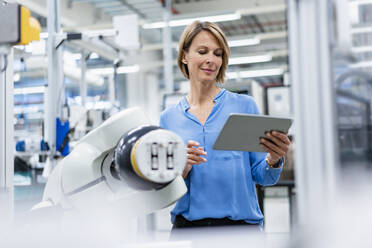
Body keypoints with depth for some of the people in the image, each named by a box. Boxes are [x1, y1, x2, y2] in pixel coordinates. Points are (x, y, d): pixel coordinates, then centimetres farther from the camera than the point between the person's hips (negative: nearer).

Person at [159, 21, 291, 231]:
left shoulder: (245, 105, 4)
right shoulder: (169, 118, 8)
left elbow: (261, 176, 4)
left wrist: (273, 160, -16)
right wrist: (181, 169, -11)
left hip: (241, 223, 0)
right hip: (187, 225, 1)